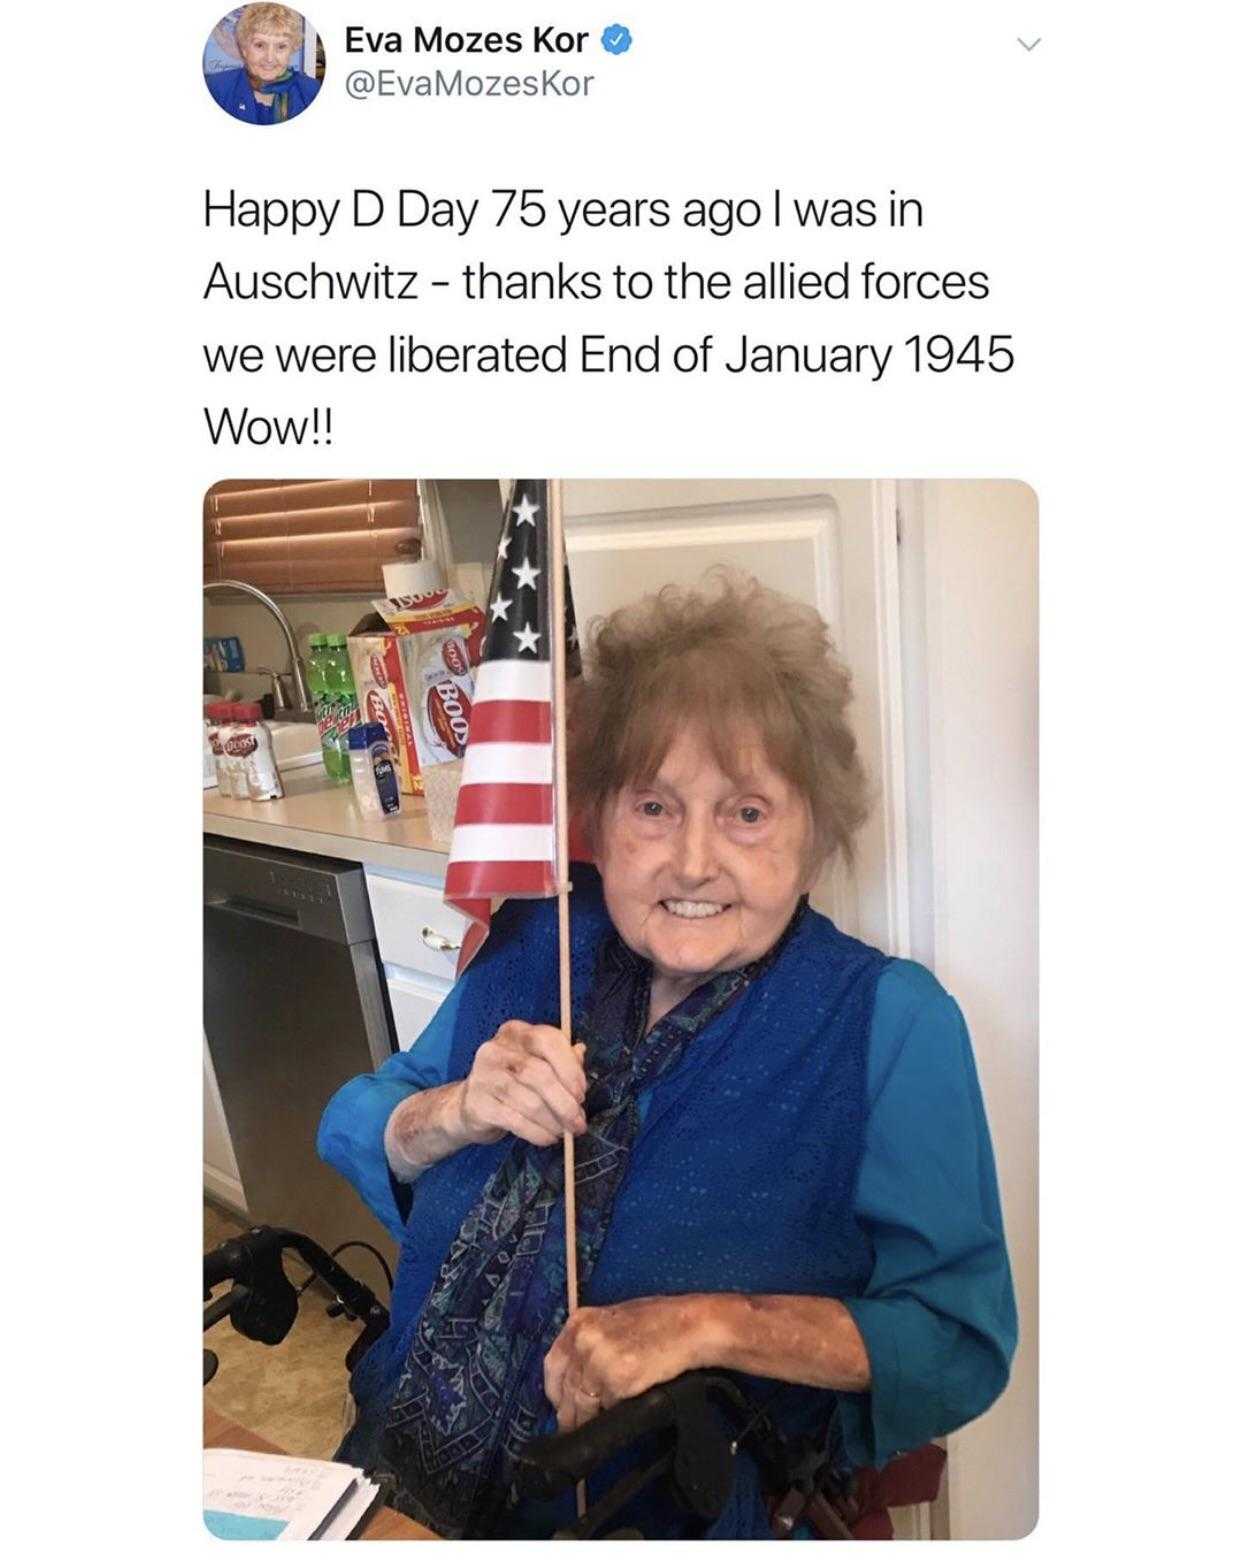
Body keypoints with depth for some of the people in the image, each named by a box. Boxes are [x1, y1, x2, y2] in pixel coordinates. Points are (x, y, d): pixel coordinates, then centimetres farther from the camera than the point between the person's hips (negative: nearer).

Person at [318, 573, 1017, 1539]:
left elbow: (962, 1342, -8)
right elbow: (349, 1137, 9)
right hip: (405, 1480, 3)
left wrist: (712, 1324, -20)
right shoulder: (534, 945, 3)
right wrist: (460, 1112, -12)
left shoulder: (890, 1022, -8)